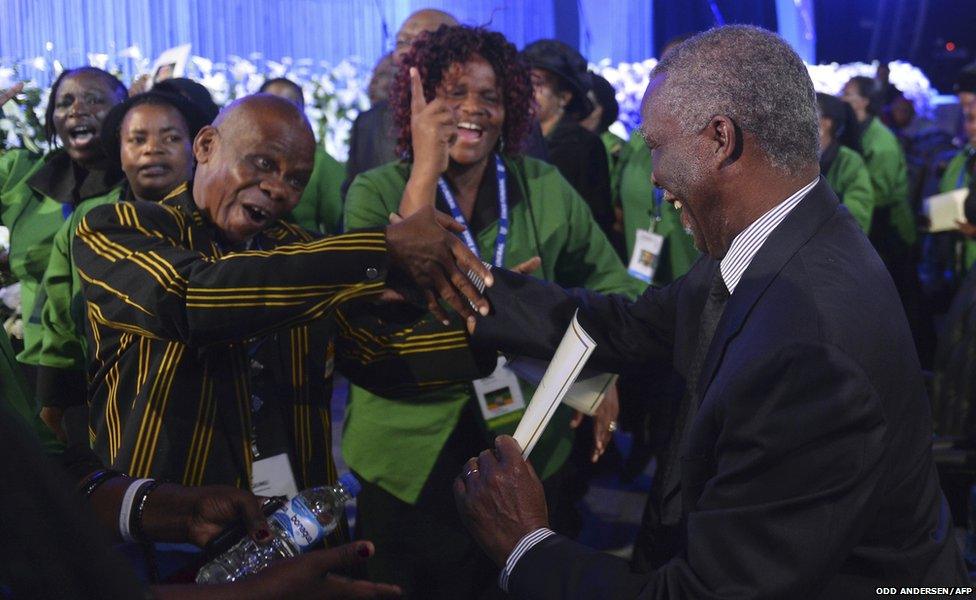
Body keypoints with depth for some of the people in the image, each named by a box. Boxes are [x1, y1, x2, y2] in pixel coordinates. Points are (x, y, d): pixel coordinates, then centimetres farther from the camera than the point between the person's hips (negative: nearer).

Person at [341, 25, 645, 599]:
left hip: (533, 448, 2)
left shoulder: (545, 189, 0)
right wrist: (425, 172, -27)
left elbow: (615, 288, 6)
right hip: (411, 455, -1)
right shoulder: (376, 193, -5)